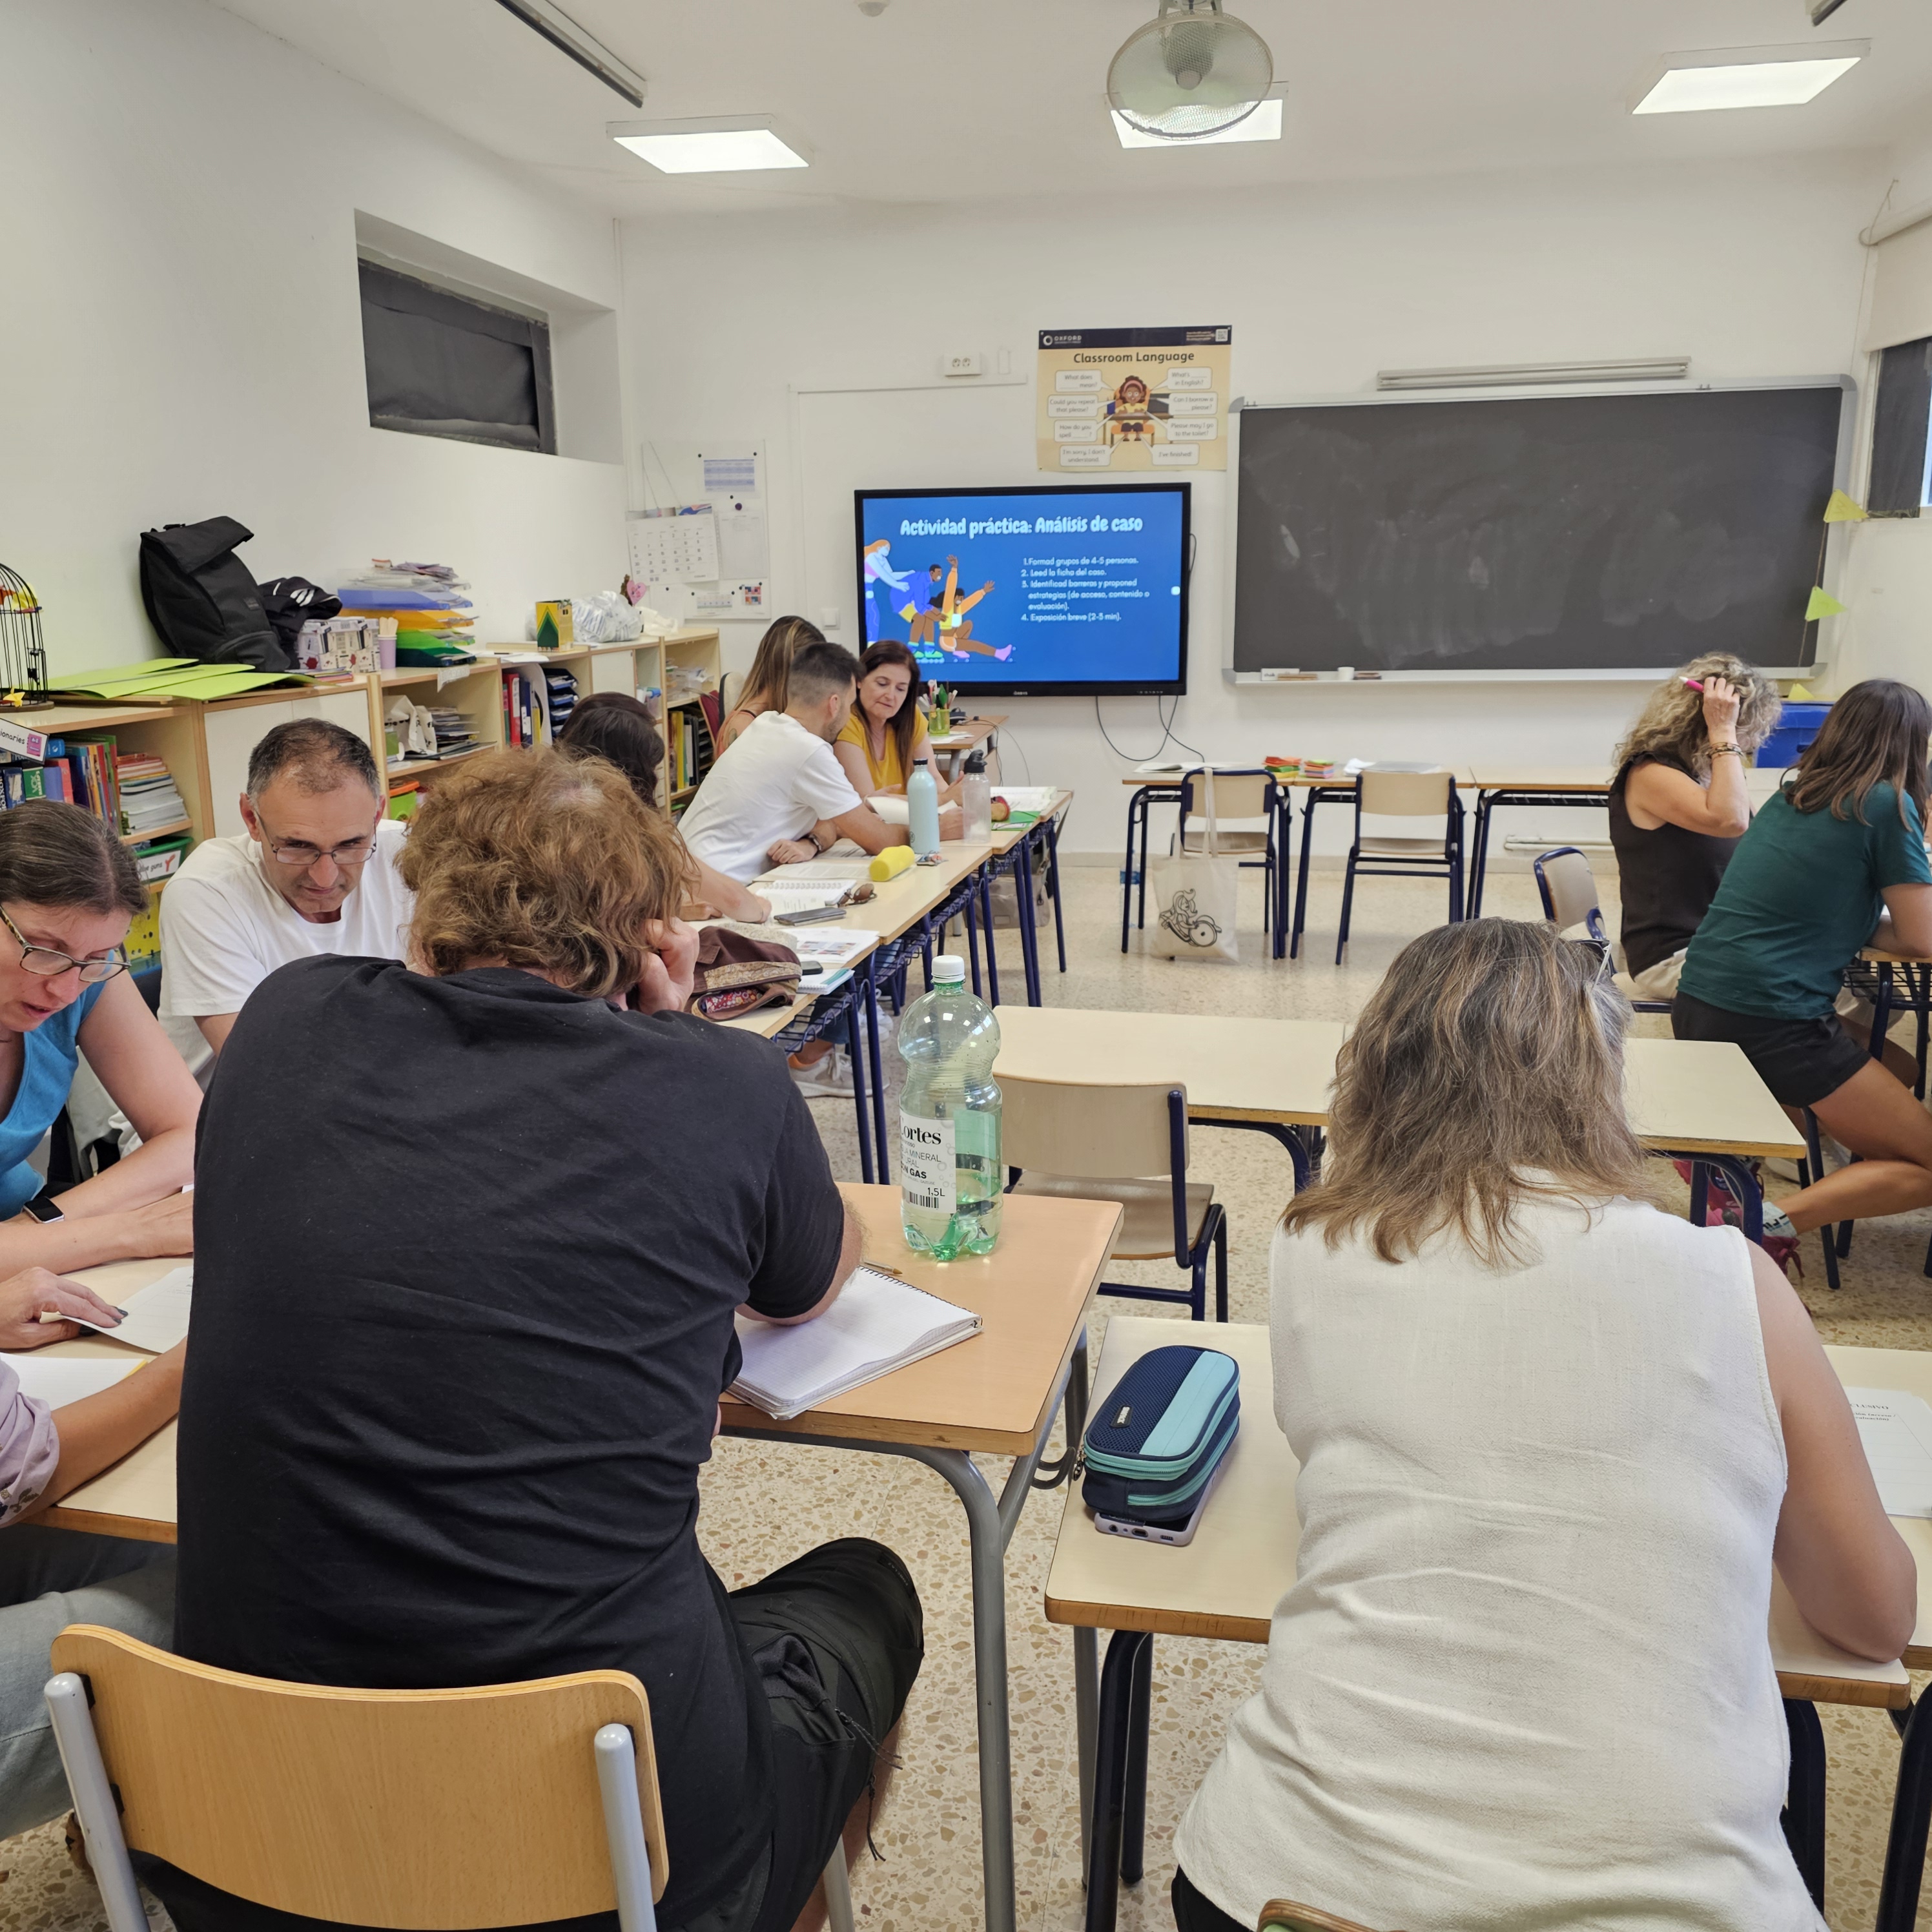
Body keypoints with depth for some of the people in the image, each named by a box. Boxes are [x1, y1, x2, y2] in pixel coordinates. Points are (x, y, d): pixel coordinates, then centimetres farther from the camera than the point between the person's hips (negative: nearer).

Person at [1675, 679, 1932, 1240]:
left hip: (1695, 1009, 8)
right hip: (1774, 1023, -8)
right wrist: (1874, 924, 15)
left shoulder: (1789, 797, 13)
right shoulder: (1886, 805, -6)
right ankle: (1776, 1222, -15)